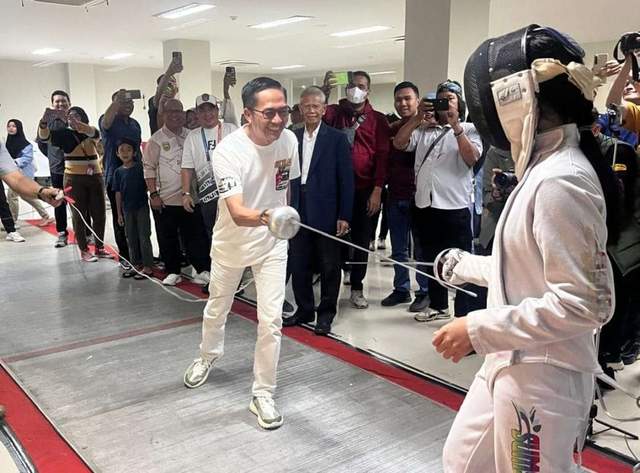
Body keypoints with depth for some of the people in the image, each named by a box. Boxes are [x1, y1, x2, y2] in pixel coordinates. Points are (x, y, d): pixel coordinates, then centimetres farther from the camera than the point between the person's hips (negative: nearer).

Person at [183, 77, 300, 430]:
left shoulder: (289, 140, -13)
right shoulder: (227, 151, -28)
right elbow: (237, 213, -38)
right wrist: (267, 218, -58)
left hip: (273, 244, 2)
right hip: (231, 242, -2)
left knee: (271, 319, -5)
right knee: (217, 309, 20)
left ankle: (263, 394, 13)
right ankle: (208, 355, 52)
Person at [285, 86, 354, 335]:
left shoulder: (337, 138, -4)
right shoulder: (292, 137, 7)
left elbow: (346, 179, -6)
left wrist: (344, 216, -9)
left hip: (326, 213, -4)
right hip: (298, 211, 4)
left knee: (329, 266, 6)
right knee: (298, 264, 11)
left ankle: (326, 313, 20)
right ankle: (304, 309, 27)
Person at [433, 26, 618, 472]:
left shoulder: (561, 180, -24)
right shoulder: (546, 167, 6)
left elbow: (581, 303, -26)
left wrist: (480, 328, -23)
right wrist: (468, 265, 26)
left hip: (542, 377, -9)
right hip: (513, 363, 9)